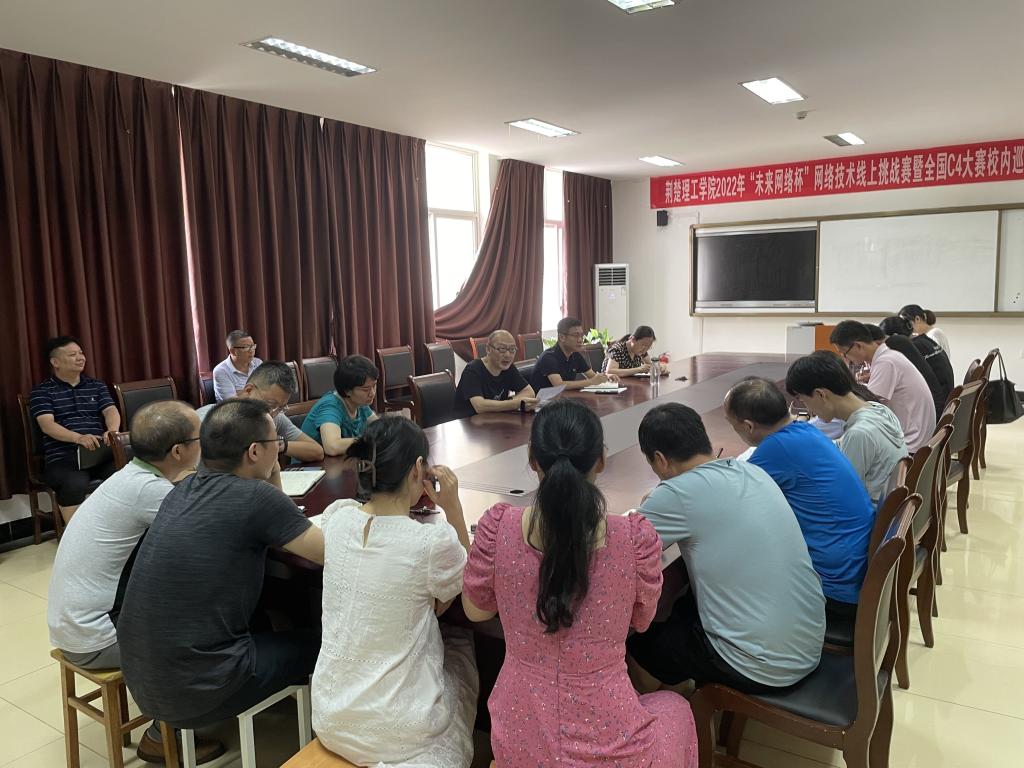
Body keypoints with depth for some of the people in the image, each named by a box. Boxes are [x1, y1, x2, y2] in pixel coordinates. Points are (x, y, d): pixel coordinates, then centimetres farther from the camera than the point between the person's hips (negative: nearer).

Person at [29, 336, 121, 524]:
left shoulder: (97, 385, 20)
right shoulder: (41, 391, 8)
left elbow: (111, 410, 5)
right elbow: (47, 425, -7)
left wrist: (112, 430, -21)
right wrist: (78, 438, -27)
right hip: (63, 457, -3)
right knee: (74, 484, -36)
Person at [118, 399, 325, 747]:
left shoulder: (186, 488, 4)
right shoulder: (255, 497, -19)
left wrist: (273, 473, 6)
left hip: (139, 675, 8)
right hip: (192, 689, -7)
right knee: (313, 644, 14)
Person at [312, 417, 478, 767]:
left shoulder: (336, 517, -10)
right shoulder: (434, 542, -25)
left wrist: (409, 497, 6)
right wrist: (453, 508, -7)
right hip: (400, 733, -5)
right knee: (460, 639, 24)